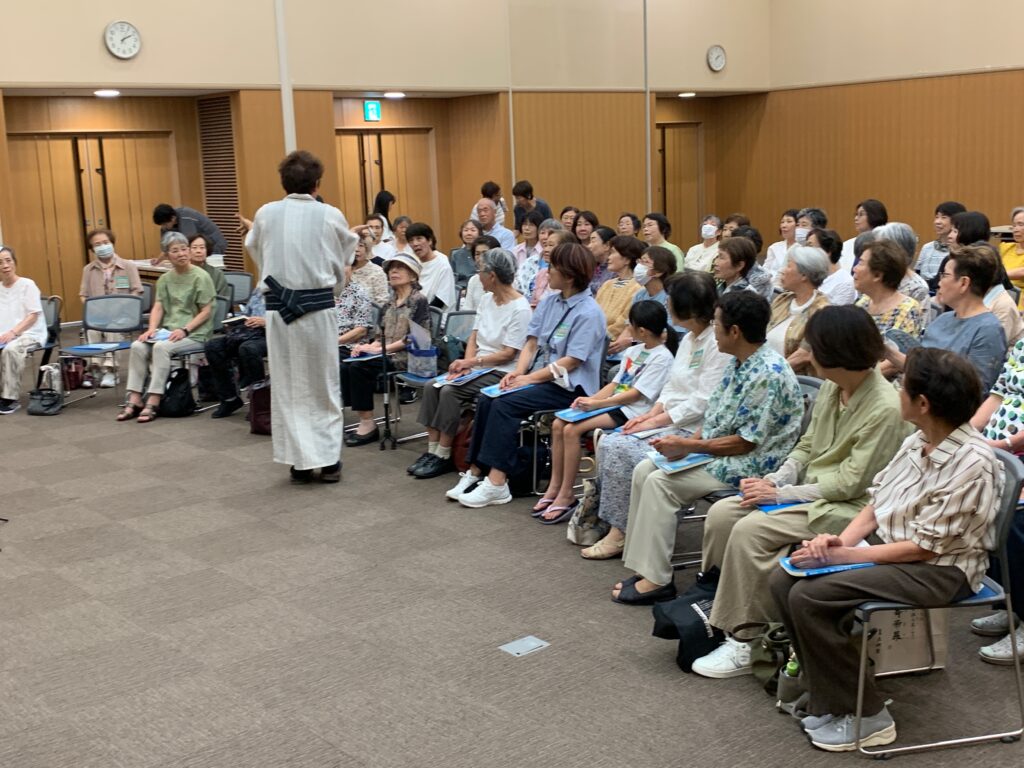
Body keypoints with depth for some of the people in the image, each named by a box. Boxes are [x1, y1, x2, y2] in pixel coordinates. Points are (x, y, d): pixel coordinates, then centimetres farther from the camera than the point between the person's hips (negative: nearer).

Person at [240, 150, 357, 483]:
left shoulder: (265, 214, -2)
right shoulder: (331, 216, -5)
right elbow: (342, 266, 7)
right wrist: (352, 237, 27)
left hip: (279, 308, 1)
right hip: (318, 307, -1)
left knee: (288, 385, 11)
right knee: (323, 384, 10)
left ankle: (299, 461, 15)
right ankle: (328, 460, 12)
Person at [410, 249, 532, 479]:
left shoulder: (520, 309, -14)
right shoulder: (486, 299, 10)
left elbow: (508, 354, -16)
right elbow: (474, 335, 11)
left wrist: (472, 361, -17)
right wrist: (466, 363, -7)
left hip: (500, 372, -8)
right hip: (477, 366, 8)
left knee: (450, 391, -26)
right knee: (431, 387, -12)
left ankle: (443, 457, -15)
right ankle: (432, 450, -11)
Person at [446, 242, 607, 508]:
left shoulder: (589, 312, -13)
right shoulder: (549, 302, 10)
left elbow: (571, 362, -18)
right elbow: (531, 344, 9)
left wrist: (530, 378, -19)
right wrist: (518, 371, -9)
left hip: (569, 386, -7)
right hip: (540, 375, 8)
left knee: (505, 404, -25)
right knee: (486, 400, -14)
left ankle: (496, 483, -25)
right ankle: (476, 472, -13)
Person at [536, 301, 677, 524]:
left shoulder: (662, 357, -11)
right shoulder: (633, 351, 16)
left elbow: (636, 394, -17)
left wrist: (597, 404, -17)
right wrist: (590, 399, -2)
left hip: (631, 412, -9)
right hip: (613, 404, 9)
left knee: (572, 430, -23)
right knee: (558, 424, -7)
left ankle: (566, 495, -15)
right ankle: (555, 486, -2)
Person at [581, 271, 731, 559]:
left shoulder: (717, 344, -16)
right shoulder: (688, 339, 13)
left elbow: (702, 402, -20)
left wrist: (656, 421, -17)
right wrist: (651, 413, 0)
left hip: (692, 431, -9)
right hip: (668, 422, 9)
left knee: (621, 450, -20)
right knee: (607, 443, -7)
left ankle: (621, 532, -8)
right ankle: (609, 520, -1)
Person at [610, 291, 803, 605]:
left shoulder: (769, 374, -23)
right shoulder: (738, 363, 7)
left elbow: (746, 443, -22)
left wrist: (689, 446, -17)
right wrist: (688, 443, -3)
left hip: (750, 464, -10)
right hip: (715, 451, 10)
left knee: (661, 482, -19)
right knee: (644, 469, 0)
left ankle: (656, 579, -13)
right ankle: (645, 565, 0)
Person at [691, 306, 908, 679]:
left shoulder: (885, 409, -22)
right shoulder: (832, 387, 3)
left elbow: (851, 483, -21)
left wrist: (781, 494, -17)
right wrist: (775, 480, -5)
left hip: (849, 508, -8)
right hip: (813, 492, 9)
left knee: (750, 530, -24)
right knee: (721, 513, -7)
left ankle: (744, 642, -14)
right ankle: (714, 605, 2)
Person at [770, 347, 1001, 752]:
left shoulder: (972, 462, -22)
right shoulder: (917, 442, 2)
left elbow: (925, 547, -21)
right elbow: (876, 502, 9)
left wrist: (844, 556, -20)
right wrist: (842, 539, -11)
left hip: (940, 570, -8)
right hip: (886, 545, 9)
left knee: (810, 596, -22)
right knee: (783, 580, -5)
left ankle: (867, 717, -6)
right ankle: (832, 697, 5)